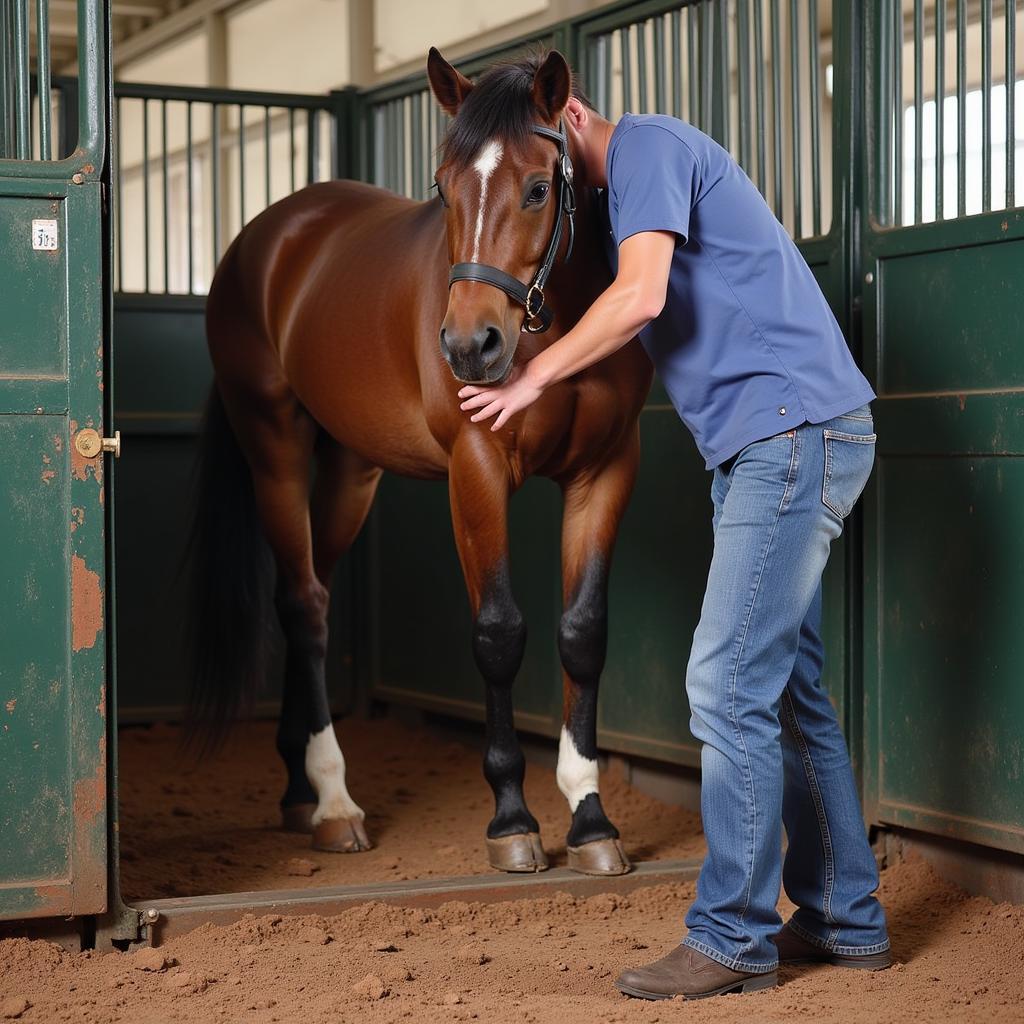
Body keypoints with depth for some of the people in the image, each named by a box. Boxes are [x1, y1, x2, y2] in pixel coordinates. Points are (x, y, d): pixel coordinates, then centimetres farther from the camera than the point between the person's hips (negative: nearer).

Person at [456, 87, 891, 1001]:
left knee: (729, 683, -10)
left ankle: (732, 938, -4)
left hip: (795, 434, -10)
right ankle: (844, 919, 19)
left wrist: (533, 377, -12)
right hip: (762, 449, 10)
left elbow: (641, 298, -21)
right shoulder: (622, 194, 23)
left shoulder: (646, 145, -8)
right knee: (785, 688, 12)